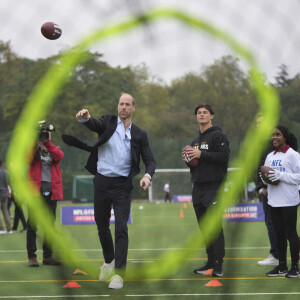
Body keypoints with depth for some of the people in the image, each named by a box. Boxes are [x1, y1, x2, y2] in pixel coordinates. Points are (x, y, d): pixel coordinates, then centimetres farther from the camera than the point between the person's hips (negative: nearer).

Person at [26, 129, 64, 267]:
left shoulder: (55, 149, 13)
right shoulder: (33, 149, 8)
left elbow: (59, 156, -11)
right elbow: (27, 158, -14)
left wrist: (47, 142, -19)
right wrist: (36, 142, -20)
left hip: (51, 192, 3)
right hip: (35, 190, -3)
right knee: (32, 225, -4)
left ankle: (47, 256, 17)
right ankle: (32, 257, 0)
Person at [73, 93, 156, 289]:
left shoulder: (140, 135, 6)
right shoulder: (108, 122, 5)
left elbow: (150, 161, 4)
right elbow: (94, 125, -16)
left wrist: (148, 176, -18)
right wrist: (85, 118, -40)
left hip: (123, 185, -1)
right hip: (102, 182, 1)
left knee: (121, 228, -10)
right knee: (102, 226, 13)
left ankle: (119, 273, -10)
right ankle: (109, 261, 37)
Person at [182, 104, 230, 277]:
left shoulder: (218, 135, -4)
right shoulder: (196, 140, 21)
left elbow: (224, 156, -17)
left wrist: (201, 154, -19)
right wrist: (188, 158, 6)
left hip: (213, 187, -8)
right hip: (198, 187, 8)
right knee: (204, 228, 9)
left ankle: (218, 266, -11)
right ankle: (210, 263, 15)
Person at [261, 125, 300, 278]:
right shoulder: (270, 156, 12)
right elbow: (265, 176, 18)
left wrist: (280, 176, -20)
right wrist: (265, 178, -4)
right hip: (274, 201, 6)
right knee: (279, 234, 11)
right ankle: (282, 266, 18)